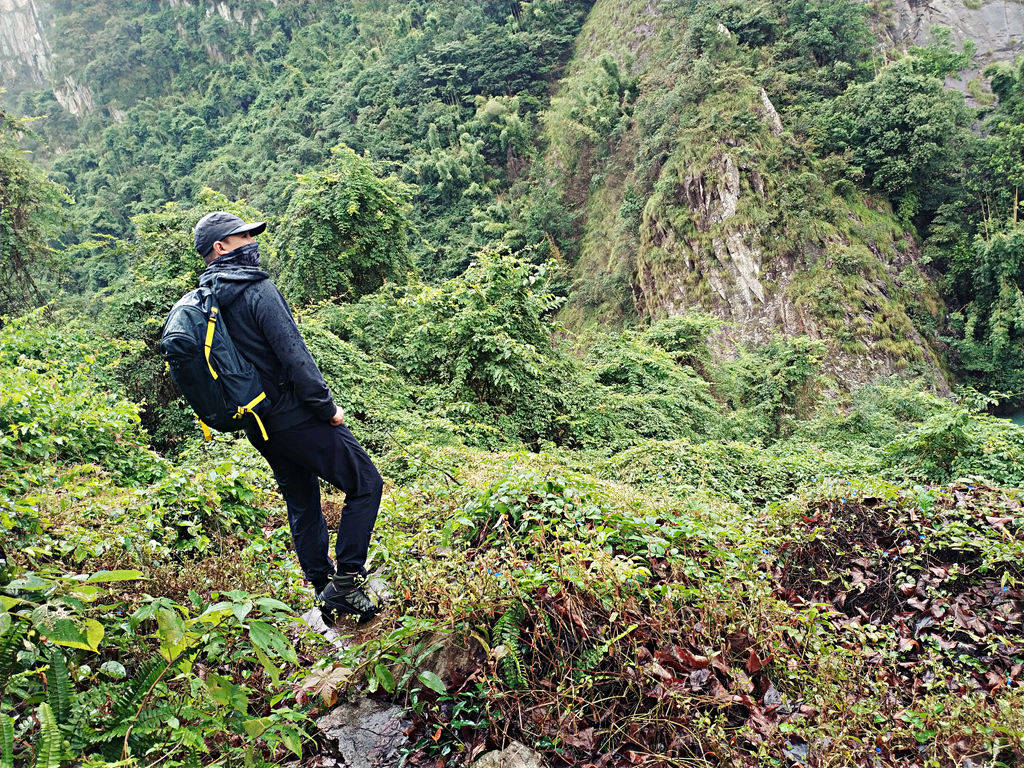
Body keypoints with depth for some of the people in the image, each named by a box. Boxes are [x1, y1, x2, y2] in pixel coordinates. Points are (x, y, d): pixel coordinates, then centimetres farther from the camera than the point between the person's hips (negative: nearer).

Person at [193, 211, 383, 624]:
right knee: (365, 484, 2)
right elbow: (294, 356, -21)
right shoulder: (258, 290, -16)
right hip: (297, 418, -8)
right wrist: (328, 408, -13)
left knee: (302, 504, 19)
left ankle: (324, 591, 26)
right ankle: (347, 579, -1)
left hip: (259, 427, 9)